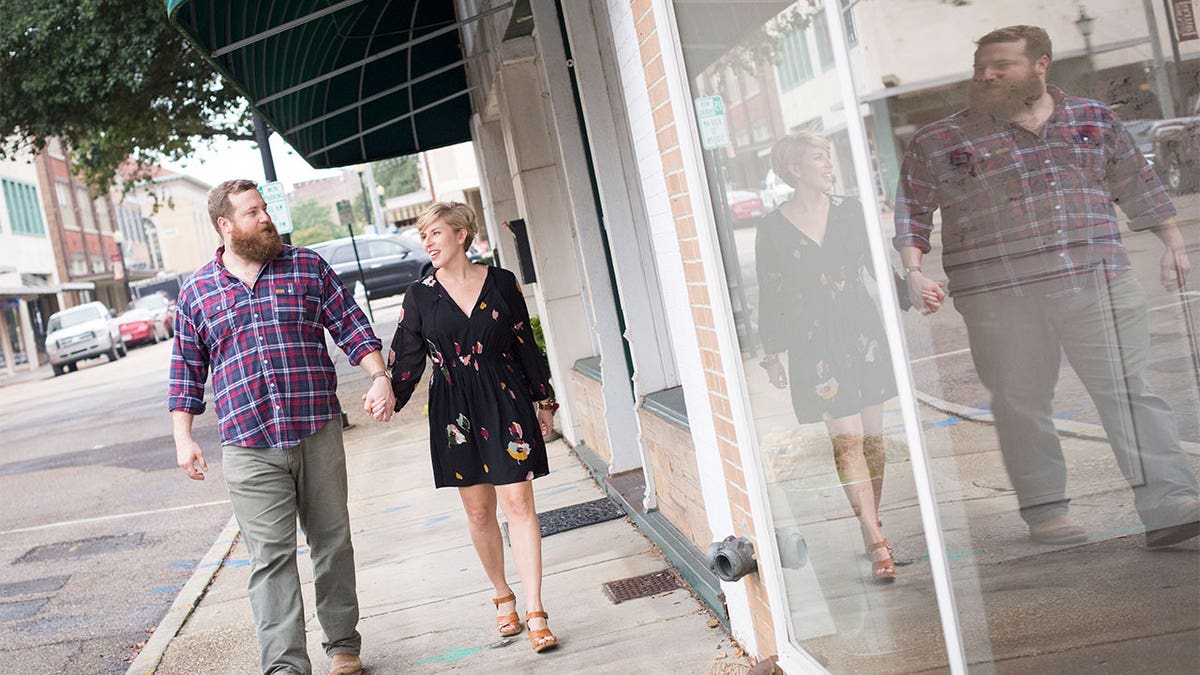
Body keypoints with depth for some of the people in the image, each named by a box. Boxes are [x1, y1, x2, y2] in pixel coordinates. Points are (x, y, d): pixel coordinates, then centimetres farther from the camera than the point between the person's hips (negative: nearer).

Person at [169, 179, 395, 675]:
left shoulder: (307, 267, 7)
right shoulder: (195, 294, 7)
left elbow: (353, 328, 6)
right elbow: (186, 373, 11)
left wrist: (379, 377, -8)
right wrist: (183, 438, 5)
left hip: (318, 433, 1)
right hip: (249, 448, -1)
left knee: (333, 541, 10)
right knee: (271, 556, -4)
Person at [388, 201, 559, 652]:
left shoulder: (501, 282, 1)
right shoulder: (420, 295, 3)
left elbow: (525, 344, 7)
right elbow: (406, 357, 3)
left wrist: (543, 401, 10)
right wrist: (388, 398, -13)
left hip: (506, 403, -1)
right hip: (454, 410, 1)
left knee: (518, 502, -5)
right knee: (479, 510, 8)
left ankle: (535, 614, -2)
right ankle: (503, 597, 28)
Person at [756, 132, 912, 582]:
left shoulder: (849, 212, 8)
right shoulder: (773, 228, 0)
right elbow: (769, 295, 3)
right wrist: (772, 354, 3)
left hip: (863, 332, 4)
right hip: (814, 343, -3)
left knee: (873, 435, 7)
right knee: (847, 439, -11)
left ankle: (872, 526, 21)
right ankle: (877, 544, -13)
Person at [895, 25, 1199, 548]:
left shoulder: (1094, 119, 13)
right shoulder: (937, 142, 5)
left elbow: (1137, 186, 21)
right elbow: (911, 211, 4)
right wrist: (914, 271, -8)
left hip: (1098, 280, 2)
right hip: (996, 294, -1)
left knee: (1129, 388, -4)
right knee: (1020, 401, 2)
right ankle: (1044, 510, 13)